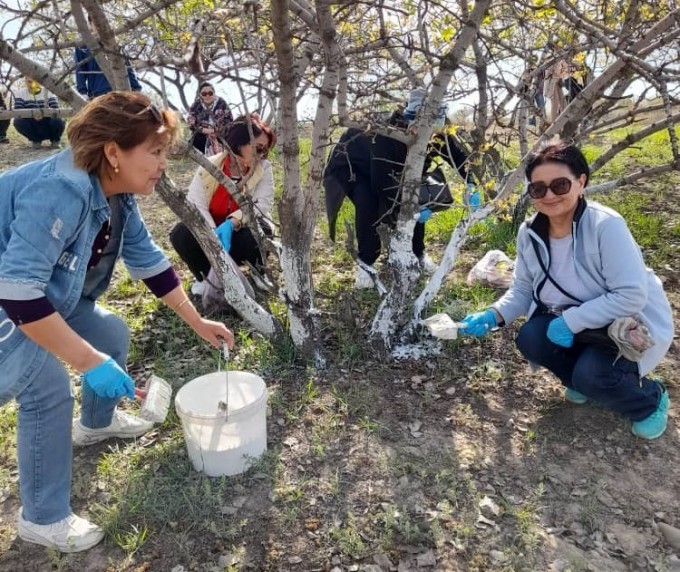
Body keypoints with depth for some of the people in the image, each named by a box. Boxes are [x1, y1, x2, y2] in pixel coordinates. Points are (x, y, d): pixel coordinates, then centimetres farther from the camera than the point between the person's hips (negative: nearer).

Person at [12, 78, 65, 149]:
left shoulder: (48, 92, -5)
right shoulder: (20, 93, -3)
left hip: (48, 128, -1)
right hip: (33, 129, 1)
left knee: (57, 120, -31)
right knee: (18, 120, -27)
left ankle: (55, 141, -1)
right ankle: (36, 140, 0)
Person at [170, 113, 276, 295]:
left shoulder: (264, 168, -11)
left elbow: (262, 204, -23)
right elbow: (195, 205, -20)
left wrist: (231, 224, -39)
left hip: (241, 235, -1)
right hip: (210, 230, 1)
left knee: (260, 231, -33)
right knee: (181, 234, -25)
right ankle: (207, 277, 1)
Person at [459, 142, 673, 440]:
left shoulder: (605, 225, -28)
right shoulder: (529, 233, -10)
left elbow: (631, 297, -29)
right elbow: (523, 289, -1)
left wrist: (571, 321, -30)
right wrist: (493, 315, -18)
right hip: (572, 319, 6)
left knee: (592, 376, -27)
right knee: (530, 339, -18)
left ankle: (651, 399, 9)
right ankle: (584, 380, 12)